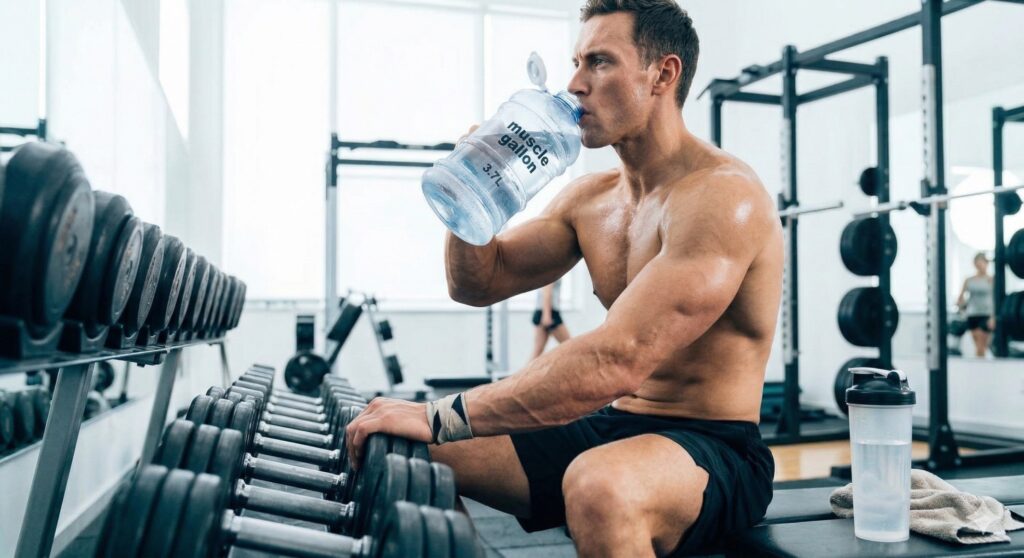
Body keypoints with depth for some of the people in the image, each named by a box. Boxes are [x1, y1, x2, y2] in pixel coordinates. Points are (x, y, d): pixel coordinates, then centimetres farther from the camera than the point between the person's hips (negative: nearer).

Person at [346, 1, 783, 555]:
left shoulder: (722, 196, -19)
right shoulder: (589, 198, 8)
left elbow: (617, 361, -30)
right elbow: (478, 284, 12)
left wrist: (441, 416, -30)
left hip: (713, 448, -7)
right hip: (608, 427, 7)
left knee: (600, 485, -40)